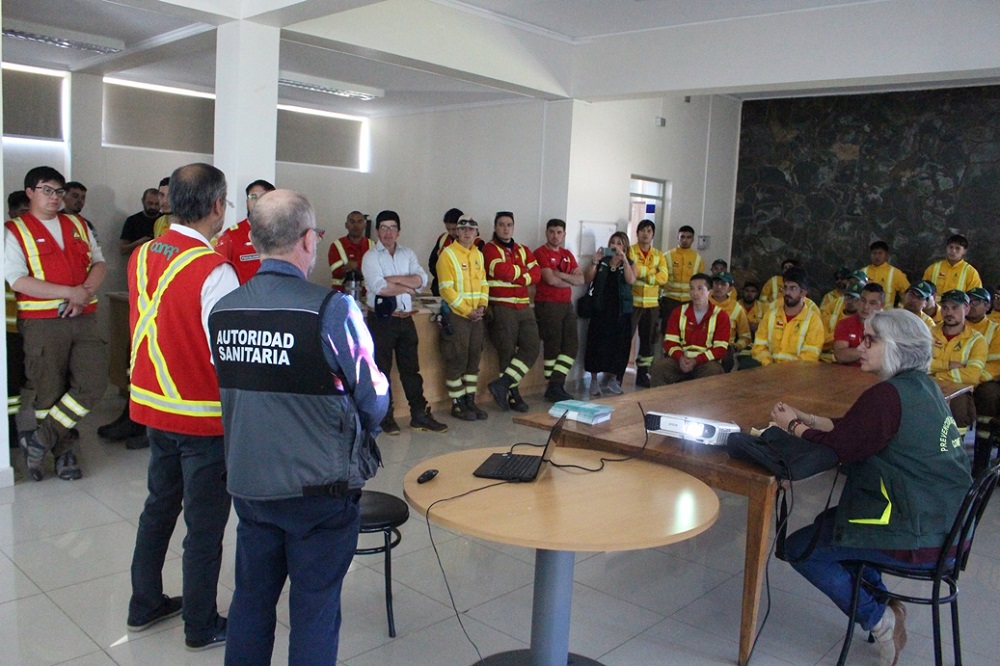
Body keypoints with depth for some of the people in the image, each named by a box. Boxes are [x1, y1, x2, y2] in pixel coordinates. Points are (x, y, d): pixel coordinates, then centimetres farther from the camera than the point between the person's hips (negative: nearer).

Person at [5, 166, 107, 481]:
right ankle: (63, 450, 22)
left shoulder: (79, 225, 15)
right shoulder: (14, 231, 0)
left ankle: (42, 438, 10)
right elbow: (18, 281, -10)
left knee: (94, 383, -5)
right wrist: (69, 293, -16)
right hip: (42, 322, -4)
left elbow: (99, 263, 11)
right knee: (49, 391, 4)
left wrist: (86, 292, -9)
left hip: (84, 317, 4)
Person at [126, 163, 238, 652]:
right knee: (205, 522, 7)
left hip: (153, 407, 7)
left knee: (159, 506, 22)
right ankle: (201, 627, 21)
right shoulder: (214, 271, -22)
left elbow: (147, 328, 10)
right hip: (203, 416, -7)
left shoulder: (141, 257, 1)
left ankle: (144, 605, 37)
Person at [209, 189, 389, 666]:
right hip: (319, 487, -5)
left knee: (251, 598, 20)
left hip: (247, 482, 5)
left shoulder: (222, 311, -3)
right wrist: (357, 433, 10)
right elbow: (374, 398, -12)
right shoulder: (332, 310, -19)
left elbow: (231, 390, 8)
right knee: (314, 608, 10)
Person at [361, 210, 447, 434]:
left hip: (406, 319, 4)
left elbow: (421, 280, -4)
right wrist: (408, 287, -8)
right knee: (382, 370, 4)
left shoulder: (408, 254, 11)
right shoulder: (371, 257, -3)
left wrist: (394, 279, -14)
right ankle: (385, 418, 14)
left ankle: (419, 414, 16)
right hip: (381, 319, -4)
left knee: (411, 369, 10)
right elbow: (379, 287, -18)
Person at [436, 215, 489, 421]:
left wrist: (482, 306, -3)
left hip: (476, 315, 7)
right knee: (457, 360, -3)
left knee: (474, 359, 10)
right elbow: (447, 288, -14)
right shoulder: (448, 254, -8)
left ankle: (470, 401, 19)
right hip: (455, 314, -7)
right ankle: (457, 404, 7)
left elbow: (483, 283, 14)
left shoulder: (478, 254, 13)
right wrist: (466, 311, -16)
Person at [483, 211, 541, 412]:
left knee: (532, 346, -4)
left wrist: (514, 277, -12)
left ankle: (502, 384, -2)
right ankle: (513, 394, 10)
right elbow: (502, 270, -18)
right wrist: (523, 270, -2)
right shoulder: (490, 248, -1)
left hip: (524, 307, 6)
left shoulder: (523, 250, 17)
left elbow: (536, 274, 3)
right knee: (507, 351, -1)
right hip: (501, 307, -6)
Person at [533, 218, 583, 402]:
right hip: (548, 304, -7)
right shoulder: (541, 253, -6)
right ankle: (554, 387, 8)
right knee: (553, 346, -1)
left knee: (572, 344, 2)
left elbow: (580, 279, 6)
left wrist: (561, 274, -10)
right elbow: (551, 280, -17)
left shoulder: (568, 254, 16)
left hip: (567, 304, 7)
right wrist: (570, 281, -1)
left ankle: (556, 385, 6)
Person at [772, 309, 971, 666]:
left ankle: (879, 621, 8)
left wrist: (793, 426, -1)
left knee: (799, 547, 4)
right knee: (828, 521, 28)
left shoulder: (888, 395, -22)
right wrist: (804, 418, 10)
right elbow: (852, 429, 13)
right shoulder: (924, 387, 8)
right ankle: (883, 604, 23)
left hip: (916, 539, -10)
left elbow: (839, 446, -18)